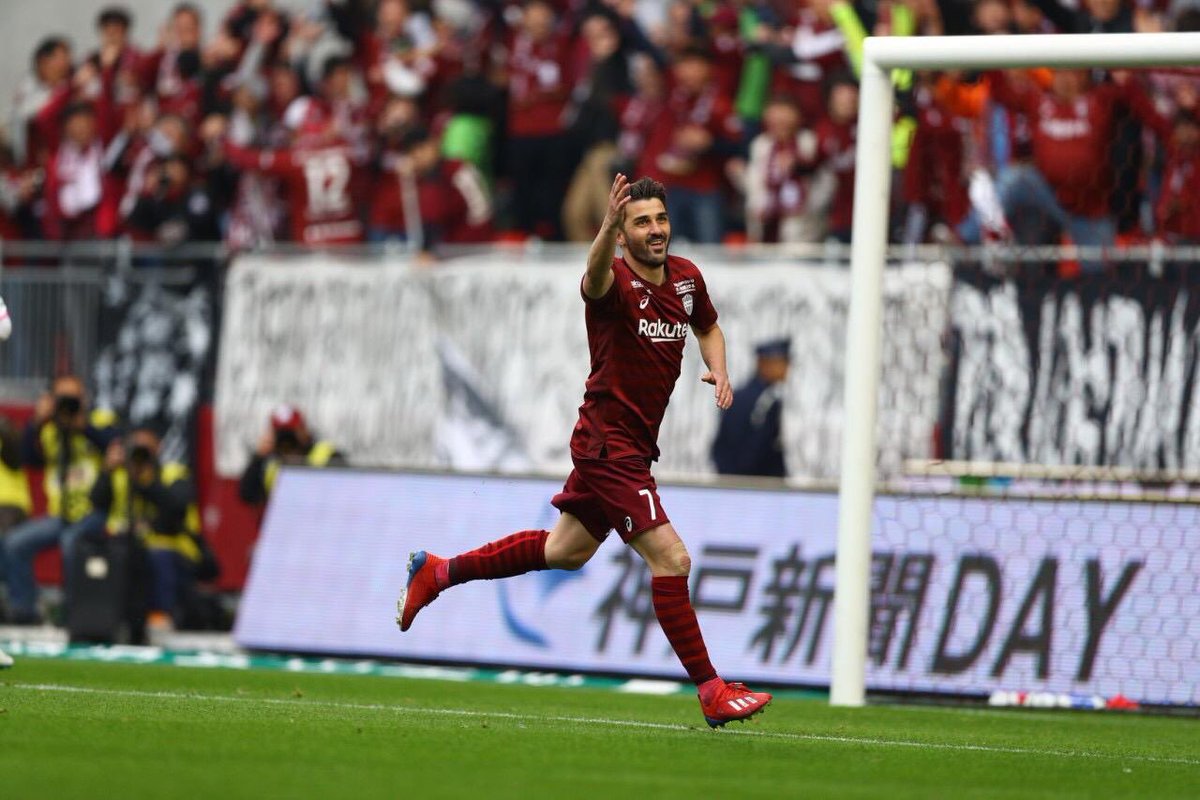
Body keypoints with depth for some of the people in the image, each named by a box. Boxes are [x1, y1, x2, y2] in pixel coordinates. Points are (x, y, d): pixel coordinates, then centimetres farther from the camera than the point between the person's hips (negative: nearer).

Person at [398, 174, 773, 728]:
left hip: (632, 447, 9)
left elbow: (708, 327, 24)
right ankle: (710, 690, -9)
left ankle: (437, 572, 39)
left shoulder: (686, 277, 4)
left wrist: (718, 370, 2)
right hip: (609, 446, -9)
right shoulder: (617, 283, -19)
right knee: (670, 559, -14)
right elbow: (596, 277, -45)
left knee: (564, 552, 24)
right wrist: (608, 228, -66)